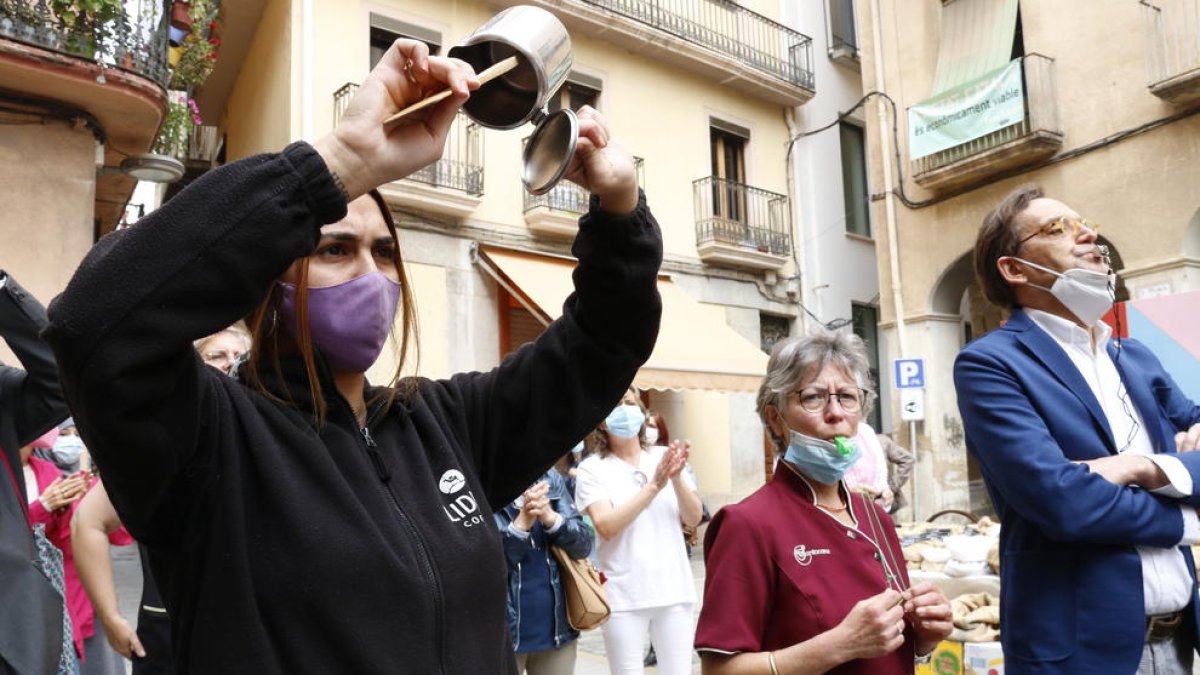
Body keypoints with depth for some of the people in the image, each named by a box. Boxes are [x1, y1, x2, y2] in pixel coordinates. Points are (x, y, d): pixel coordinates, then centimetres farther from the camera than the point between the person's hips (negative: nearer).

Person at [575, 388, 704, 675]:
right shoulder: (592, 468, -4)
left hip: (674, 589, 3)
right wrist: (654, 486, -21)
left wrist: (676, 479, -17)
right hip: (624, 596, -3)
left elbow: (693, 518, 1)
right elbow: (606, 526, -17)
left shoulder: (666, 456, 5)